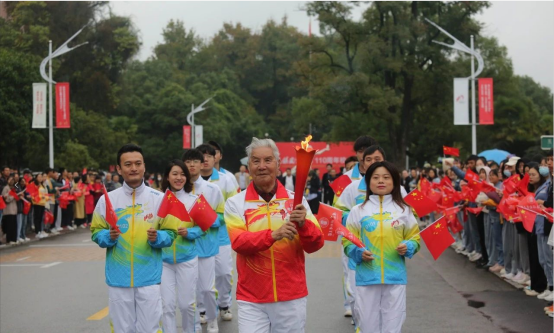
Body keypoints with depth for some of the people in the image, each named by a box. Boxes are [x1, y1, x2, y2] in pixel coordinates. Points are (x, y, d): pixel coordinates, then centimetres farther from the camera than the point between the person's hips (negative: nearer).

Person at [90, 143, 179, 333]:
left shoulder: (159, 198, -1)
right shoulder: (107, 200, 1)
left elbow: (170, 233, 2)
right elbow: (96, 232, 6)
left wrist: (157, 238, -18)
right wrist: (108, 236, -14)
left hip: (149, 278, -1)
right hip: (118, 279, 1)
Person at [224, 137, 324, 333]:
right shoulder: (236, 204, -1)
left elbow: (315, 245, -2)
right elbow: (238, 242, -15)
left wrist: (303, 224, -22)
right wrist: (273, 235, -30)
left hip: (292, 297, 2)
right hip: (251, 300, -2)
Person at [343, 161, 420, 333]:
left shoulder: (404, 210, 4)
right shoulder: (358, 211, 0)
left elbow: (414, 238, 10)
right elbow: (348, 241, 2)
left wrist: (408, 248, -10)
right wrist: (358, 253, -17)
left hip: (395, 277, 1)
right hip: (366, 277, -1)